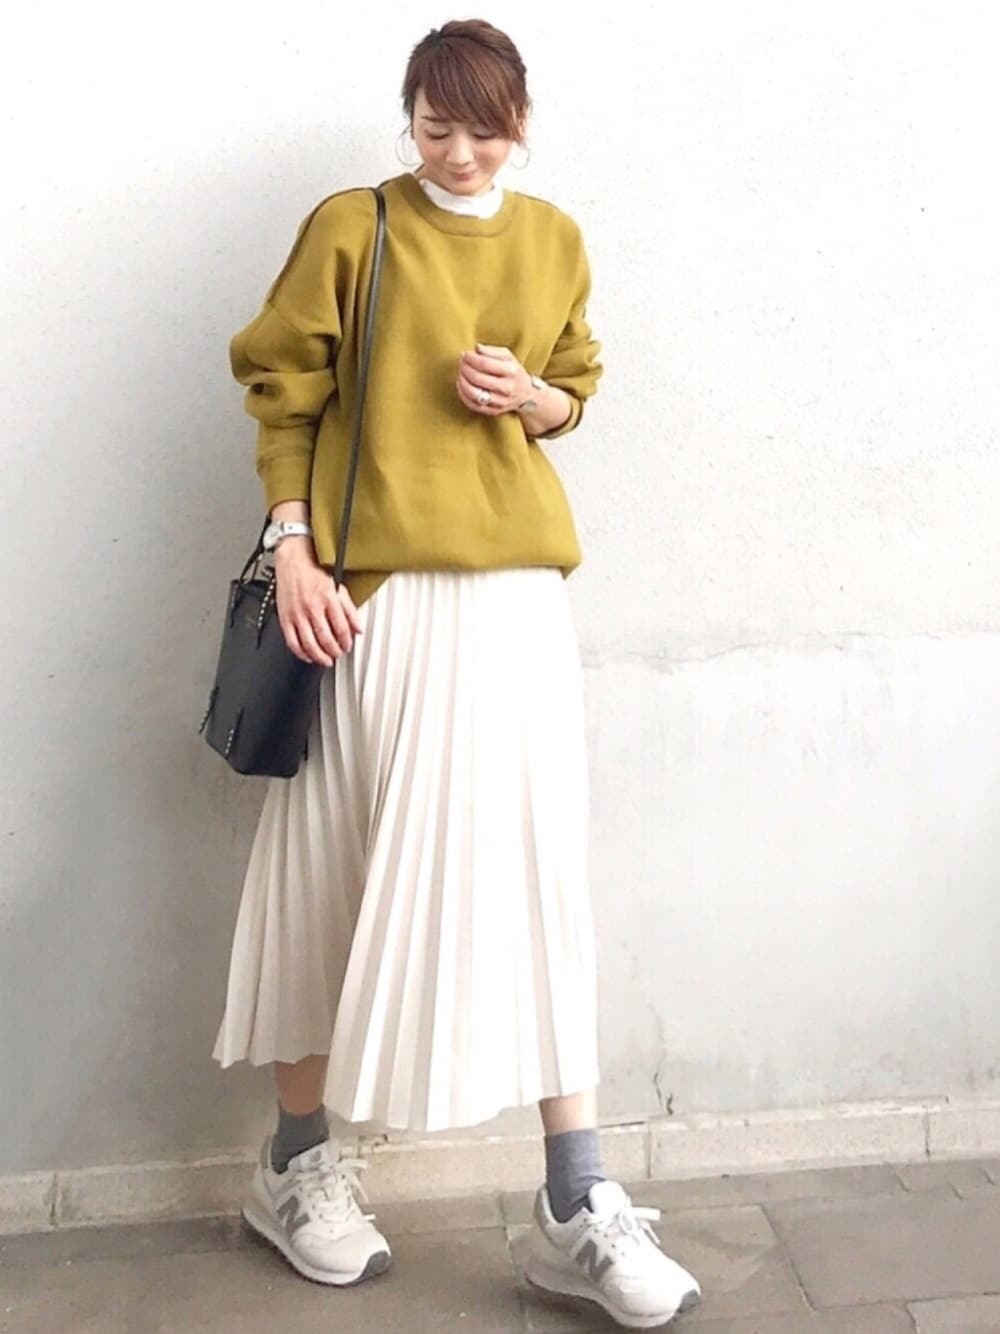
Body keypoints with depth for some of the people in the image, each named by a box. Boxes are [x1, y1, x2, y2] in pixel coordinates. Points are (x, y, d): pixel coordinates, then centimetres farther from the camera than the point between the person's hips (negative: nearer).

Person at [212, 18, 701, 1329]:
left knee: (536, 865, 0)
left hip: (515, 588, 3)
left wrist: (527, 396, -3)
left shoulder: (554, 239, 13)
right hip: (370, 589, -3)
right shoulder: (350, 227, 2)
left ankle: (577, 1203, 10)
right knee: (329, 866, 4)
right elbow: (283, 392, 1)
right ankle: (299, 1162, 25)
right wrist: (292, 548, -10)